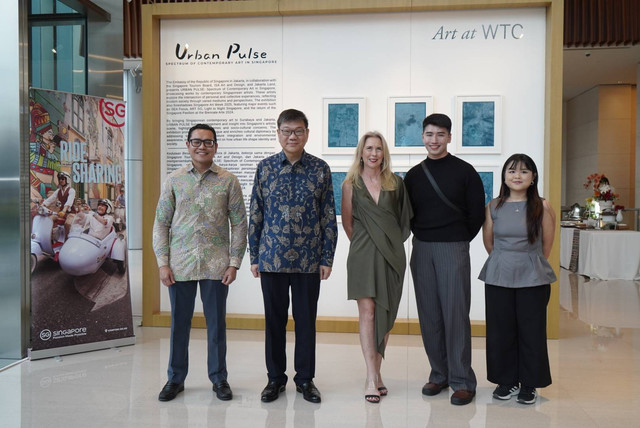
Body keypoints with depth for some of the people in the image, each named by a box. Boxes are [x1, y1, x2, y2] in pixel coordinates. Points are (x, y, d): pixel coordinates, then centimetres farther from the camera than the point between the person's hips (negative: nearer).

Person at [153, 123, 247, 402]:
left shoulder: (228, 181, 2)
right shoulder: (174, 180, 5)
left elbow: (239, 223, 3)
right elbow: (161, 223, 6)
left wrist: (234, 262, -3)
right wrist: (162, 263, -1)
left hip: (216, 265, -1)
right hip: (180, 264, 1)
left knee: (216, 322, 7)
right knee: (179, 322, 10)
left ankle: (219, 378, 23)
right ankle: (176, 378, 26)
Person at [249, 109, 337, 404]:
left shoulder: (320, 169, 1)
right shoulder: (265, 167, 3)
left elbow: (329, 217, 2)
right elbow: (255, 215, 5)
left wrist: (327, 258, -1)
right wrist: (254, 256, 3)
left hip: (308, 260, 0)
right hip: (272, 258, 1)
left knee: (306, 320, 9)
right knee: (274, 319, 11)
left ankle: (305, 379, 25)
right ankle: (275, 378, 27)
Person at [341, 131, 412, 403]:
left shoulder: (395, 183, 7)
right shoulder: (351, 184, 2)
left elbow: (403, 218, 14)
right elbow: (347, 222, 8)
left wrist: (392, 242, 11)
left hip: (392, 253, 2)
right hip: (363, 254, -2)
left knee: (386, 314, 6)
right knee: (367, 312, -7)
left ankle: (375, 372, 17)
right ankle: (372, 377, -3)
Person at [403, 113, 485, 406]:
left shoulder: (464, 171, 0)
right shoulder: (413, 175, 10)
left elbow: (477, 214, 2)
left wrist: (458, 239, 5)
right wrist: (422, 237, 8)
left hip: (454, 249, -4)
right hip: (421, 249, 4)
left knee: (455, 314, -4)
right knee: (429, 315, 6)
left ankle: (462, 381, 5)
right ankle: (439, 374, 19)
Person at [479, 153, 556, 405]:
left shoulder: (542, 207, -4)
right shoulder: (494, 207, 2)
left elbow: (547, 245, 3)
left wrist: (530, 262, 11)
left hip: (533, 278, -2)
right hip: (498, 277, 2)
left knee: (531, 331, 4)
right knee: (500, 330, 7)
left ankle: (529, 384, 20)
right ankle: (507, 381, 23)